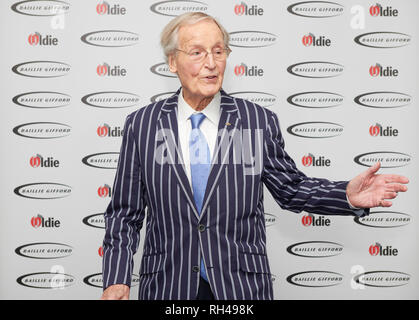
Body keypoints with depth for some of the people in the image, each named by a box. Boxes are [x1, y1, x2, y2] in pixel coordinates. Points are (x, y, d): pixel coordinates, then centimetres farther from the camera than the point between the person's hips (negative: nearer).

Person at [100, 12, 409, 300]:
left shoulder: (261, 122, -2)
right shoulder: (141, 125, -1)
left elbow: (289, 187, 7)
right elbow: (125, 214, 2)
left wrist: (347, 196, -10)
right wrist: (116, 280, -7)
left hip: (242, 286, 0)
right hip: (167, 287, 0)